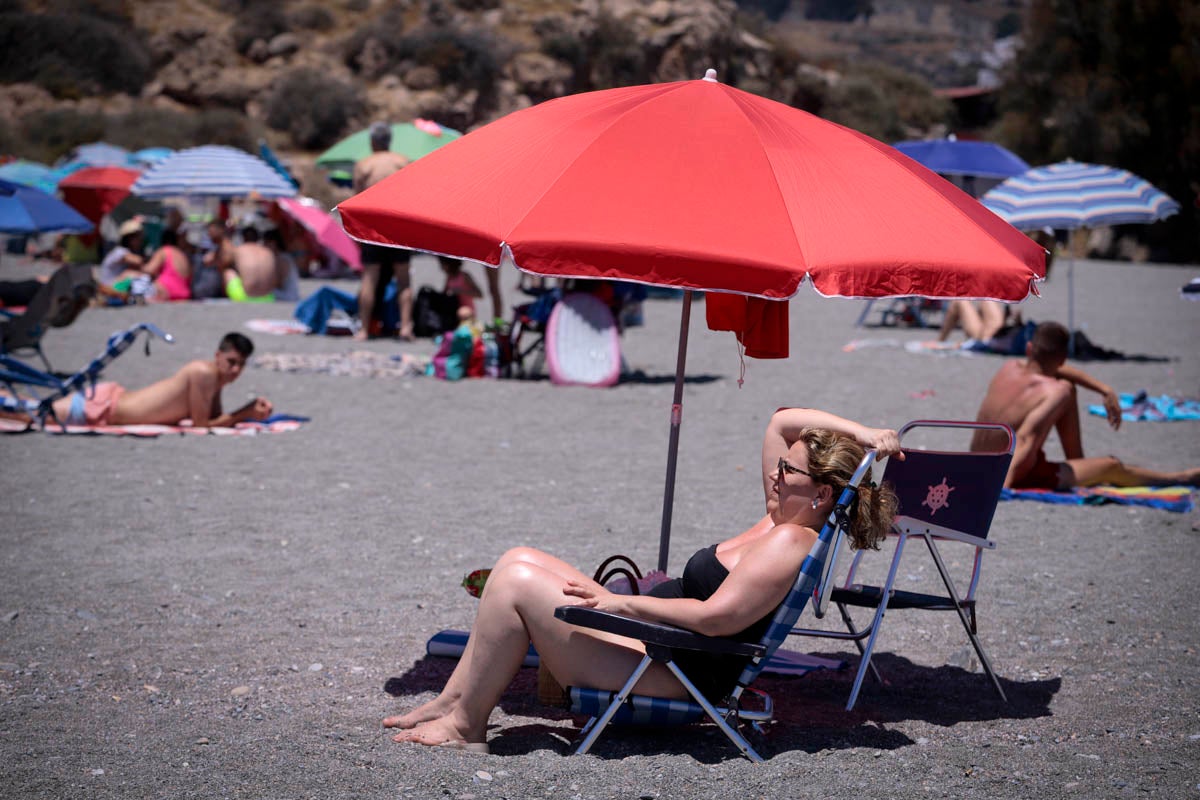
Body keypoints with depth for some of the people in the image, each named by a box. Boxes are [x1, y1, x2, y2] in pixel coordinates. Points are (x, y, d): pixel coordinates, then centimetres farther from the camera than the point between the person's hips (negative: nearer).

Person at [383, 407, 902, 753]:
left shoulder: (790, 543, -19)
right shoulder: (781, 520, 10)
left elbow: (716, 618, -29)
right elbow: (783, 422, 18)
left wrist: (621, 603, -23)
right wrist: (860, 433, 7)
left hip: (668, 674, -11)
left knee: (515, 584, -15)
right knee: (519, 560, 7)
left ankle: (466, 725, -4)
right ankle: (453, 700, 8)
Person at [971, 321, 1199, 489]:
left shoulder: (1009, 369, -2)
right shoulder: (1054, 393, -23)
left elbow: (1053, 370, 17)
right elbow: (1025, 440, -36)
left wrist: (1105, 390, 17)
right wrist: (1002, 489, -42)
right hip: (1016, 478, -7)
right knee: (1112, 467, 11)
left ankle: (1077, 462, 32)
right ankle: (1179, 478, 34)